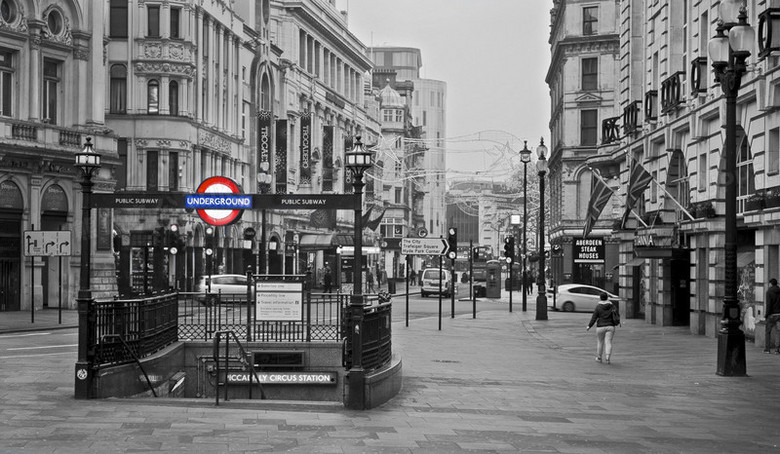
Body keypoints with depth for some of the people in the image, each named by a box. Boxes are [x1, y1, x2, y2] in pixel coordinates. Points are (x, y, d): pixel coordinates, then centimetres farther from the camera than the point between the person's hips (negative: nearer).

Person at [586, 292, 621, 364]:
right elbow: (618, 316, 1)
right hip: (610, 327, 1)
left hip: (600, 327, -1)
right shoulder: (613, 306, 2)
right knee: (608, 342, 0)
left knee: (600, 341, 15)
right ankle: (607, 356, -19)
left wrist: (589, 326, -1)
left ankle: (599, 357, 26)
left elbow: (594, 318, -8)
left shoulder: (598, 307, -7)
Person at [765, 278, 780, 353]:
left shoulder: (769, 292, -8)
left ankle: (767, 348, 5)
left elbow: (769, 304, -13)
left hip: (772, 314, -4)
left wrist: (766, 314, -5)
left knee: (768, 331, 6)